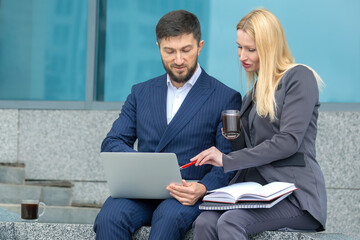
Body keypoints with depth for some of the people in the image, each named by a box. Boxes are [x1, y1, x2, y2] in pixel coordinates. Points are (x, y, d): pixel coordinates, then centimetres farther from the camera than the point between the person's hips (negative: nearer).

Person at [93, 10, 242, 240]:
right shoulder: (141, 93, 19)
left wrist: (202, 189, -22)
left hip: (188, 196, -3)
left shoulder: (226, 98, 6)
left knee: (169, 217, -38)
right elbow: (112, 143, 12)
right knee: (109, 218, -30)